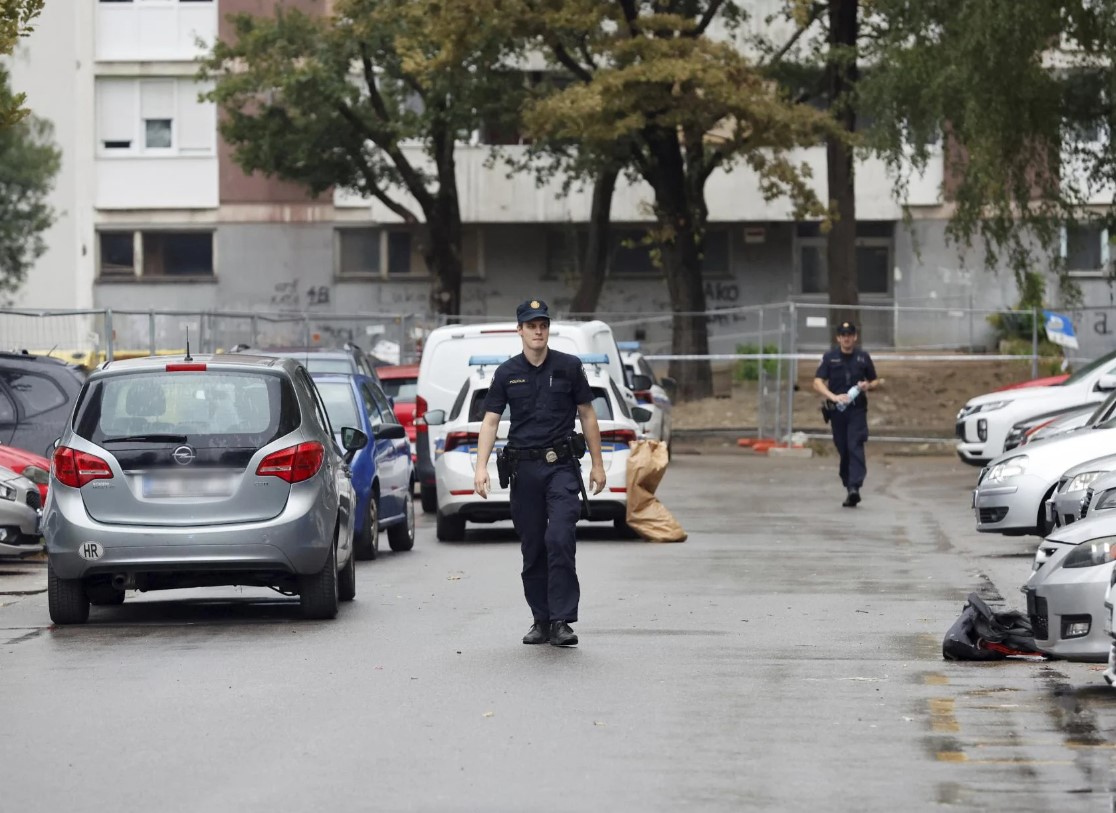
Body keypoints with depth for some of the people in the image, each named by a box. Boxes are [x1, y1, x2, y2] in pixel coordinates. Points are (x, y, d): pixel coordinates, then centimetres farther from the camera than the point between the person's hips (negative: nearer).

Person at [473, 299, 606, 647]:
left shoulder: (568, 367, 2)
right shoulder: (506, 373, 5)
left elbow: (587, 415, 7)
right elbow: (490, 421, 2)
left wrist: (597, 463, 5)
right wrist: (481, 466, -9)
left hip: (562, 465, -2)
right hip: (524, 468, 2)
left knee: (559, 539, -17)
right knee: (532, 549, 6)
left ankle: (562, 621, -16)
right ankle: (541, 620, 16)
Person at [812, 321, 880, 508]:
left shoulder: (863, 357, 7)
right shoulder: (829, 358, 3)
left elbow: (875, 381, 16)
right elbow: (818, 382, -5)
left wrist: (868, 385, -8)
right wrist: (833, 397, -21)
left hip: (857, 410, -1)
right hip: (837, 410, 1)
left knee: (855, 448, -15)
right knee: (843, 451, 5)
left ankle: (854, 487, -25)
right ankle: (848, 486, 15)